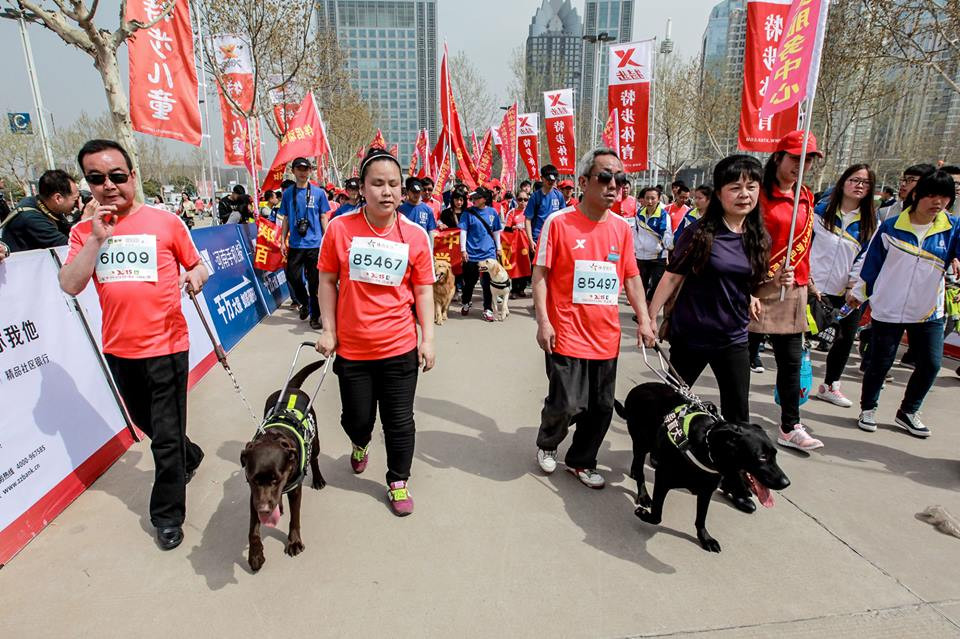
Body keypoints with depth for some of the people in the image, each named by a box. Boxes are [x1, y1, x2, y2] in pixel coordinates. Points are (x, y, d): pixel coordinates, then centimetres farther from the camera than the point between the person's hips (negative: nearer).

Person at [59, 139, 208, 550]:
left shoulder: (166, 222, -6)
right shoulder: (85, 231, 4)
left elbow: (196, 265, 4)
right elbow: (70, 285, -7)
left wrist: (197, 274, -17)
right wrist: (97, 238, -14)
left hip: (166, 347, -4)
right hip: (119, 349, 5)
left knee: (166, 439, 4)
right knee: (149, 425, 23)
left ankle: (167, 516, 22)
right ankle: (189, 456, 51)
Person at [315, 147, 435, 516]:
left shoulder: (416, 235, -5)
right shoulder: (340, 228, -6)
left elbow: (423, 290, 1)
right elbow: (328, 281, 2)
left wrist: (428, 338, -1)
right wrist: (328, 330, 0)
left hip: (400, 348, 0)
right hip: (351, 348, 1)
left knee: (399, 422, 10)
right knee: (356, 418, 17)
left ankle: (398, 483, 34)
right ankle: (360, 445, 53)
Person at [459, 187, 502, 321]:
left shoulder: (492, 212, 3)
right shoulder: (468, 212, -2)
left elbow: (496, 232, 13)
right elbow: (463, 231, -2)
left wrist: (498, 248, 15)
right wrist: (463, 249, -6)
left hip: (488, 253, 1)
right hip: (471, 253, -1)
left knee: (487, 283, 4)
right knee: (470, 281, 11)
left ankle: (488, 309, 14)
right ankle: (466, 303, 34)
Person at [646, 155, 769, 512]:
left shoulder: (758, 238, 2)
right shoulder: (700, 232, -12)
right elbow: (672, 277, -9)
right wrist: (651, 317, -9)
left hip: (733, 339, 4)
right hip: (691, 335, -4)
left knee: (737, 416, 9)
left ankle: (735, 482, 25)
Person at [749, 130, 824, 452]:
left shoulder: (806, 198, 13)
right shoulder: (759, 194, -8)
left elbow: (804, 243, 20)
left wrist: (803, 278, 18)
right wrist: (769, 274, -21)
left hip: (794, 291, 7)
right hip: (758, 289, -7)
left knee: (791, 361, 12)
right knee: (744, 357, 3)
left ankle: (790, 428, 25)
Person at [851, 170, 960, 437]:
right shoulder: (891, 226, -6)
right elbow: (871, 262, 2)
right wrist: (859, 293, 7)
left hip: (929, 313, 3)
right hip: (887, 310, -2)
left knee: (930, 364, 5)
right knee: (880, 363, 6)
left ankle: (908, 412, 27)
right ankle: (868, 408, 28)